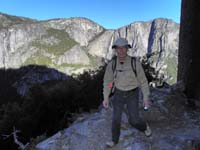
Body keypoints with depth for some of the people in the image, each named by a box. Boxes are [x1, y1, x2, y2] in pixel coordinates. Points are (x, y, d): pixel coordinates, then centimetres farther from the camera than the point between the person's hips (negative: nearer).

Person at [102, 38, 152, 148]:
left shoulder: (135, 63, -22)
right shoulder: (111, 64, -15)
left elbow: (143, 80, -11)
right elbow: (107, 81, -3)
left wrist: (146, 98, -6)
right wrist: (106, 98, -3)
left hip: (132, 94, -2)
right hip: (119, 93, 2)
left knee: (133, 120, 0)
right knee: (116, 118, 2)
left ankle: (144, 126, 36)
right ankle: (114, 140, 27)